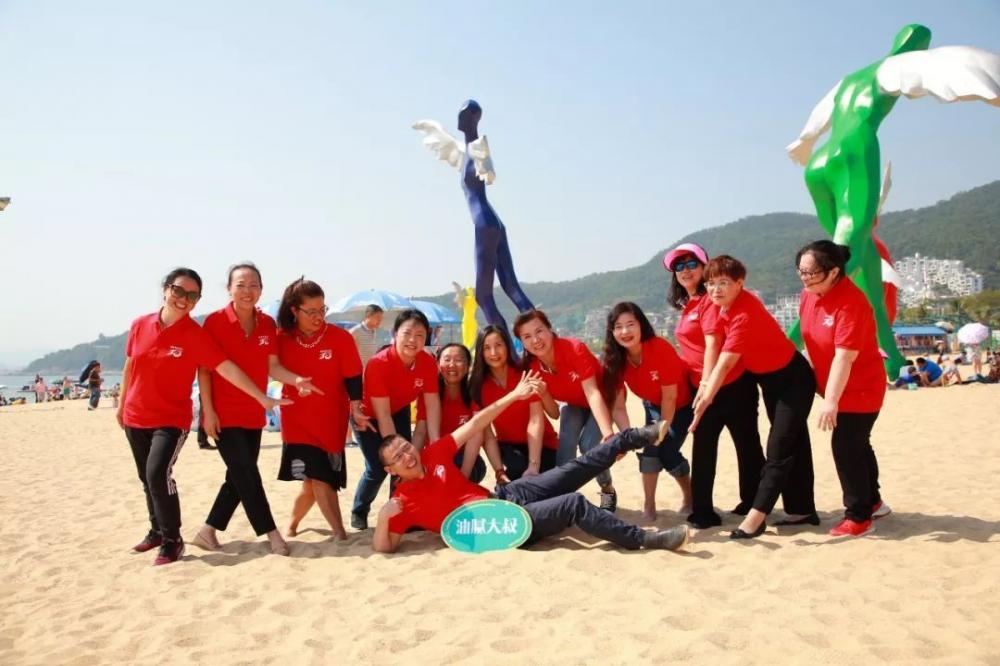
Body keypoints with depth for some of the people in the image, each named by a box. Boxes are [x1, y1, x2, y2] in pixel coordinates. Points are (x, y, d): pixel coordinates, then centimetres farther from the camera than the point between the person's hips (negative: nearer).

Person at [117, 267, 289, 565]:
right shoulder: (140, 325, -1)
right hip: (135, 418, 5)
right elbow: (129, 367, 11)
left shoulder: (195, 335, -14)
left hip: (171, 420, -5)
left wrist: (261, 398, -27)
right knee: (147, 478, 16)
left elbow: (227, 367, -20)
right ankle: (157, 530, 36)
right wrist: (121, 404, 18)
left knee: (158, 474, -20)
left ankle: (172, 541, -5)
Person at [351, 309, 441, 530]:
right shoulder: (378, 364, -36)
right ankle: (358, 512, 14)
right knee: (378, 468, -10)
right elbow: (382, 415, -36)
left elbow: (432, 405, -21)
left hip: (399, 411, 4)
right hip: (368, 415, -4)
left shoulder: (428, 363, -22)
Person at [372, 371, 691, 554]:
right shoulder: (403, 499, -7)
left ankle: (641, 435, 18)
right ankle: (644, 539, -11)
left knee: (581, 466, 4)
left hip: (505, 496, 6)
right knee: (574, 504, -22)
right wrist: (383, 517, -32)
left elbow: (475, 425, 5)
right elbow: (383, 547, -11)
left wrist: (514, 395, 2)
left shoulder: (433, 455, 5)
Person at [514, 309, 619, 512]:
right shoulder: (532, 368, -20)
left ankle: (608, 490, 3)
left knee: (589, 444, -22)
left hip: (603, 401, -3)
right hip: (574, 405, 4)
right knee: (566, 443, -22)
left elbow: (592, 393, -39)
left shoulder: (574, 348, -33)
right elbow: (554, 414, -14)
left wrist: (608, 434, -51)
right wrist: (542, 393, -35)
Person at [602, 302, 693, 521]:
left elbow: (669, 397, -27)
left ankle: (690, 497, 14)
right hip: (654, 405, 4)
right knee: (650, 447, -12)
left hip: (684, 404, -4)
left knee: (666, 449, -12)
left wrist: (663, 431, -18)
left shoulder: (661, 348, -36)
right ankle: (649, 505, -3)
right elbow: (618, 406, -21)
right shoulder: (615, 359, -22)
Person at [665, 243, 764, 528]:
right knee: (702, 448, 9)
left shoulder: (710, 300, -13)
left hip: (731, 385, -9)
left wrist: (706, 383, -23)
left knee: (747, 445, 6)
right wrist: (701, 385, 8)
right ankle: (702, 511, 15)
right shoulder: (686, 306, 13)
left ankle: (754, 505, 18)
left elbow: (712, 345, -20)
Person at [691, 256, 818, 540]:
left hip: (793, 379, -9)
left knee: (779, 448, -9)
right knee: (793, 444, 14)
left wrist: (703, 401, -40)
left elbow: (724, 365, -37)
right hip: (769, 379, 9)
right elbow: (715, 347, 2)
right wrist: (705, 387, -3)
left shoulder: (745, 316, -32)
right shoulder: (727, 305, -6)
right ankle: (803, 510, 24)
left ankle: (756, 518, -11)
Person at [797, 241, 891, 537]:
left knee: (845, 447, -8)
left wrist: (830, 401, -32)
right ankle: (873, 502, 39)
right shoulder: (808, 295, -2)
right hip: (836, 388, 9)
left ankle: (859, 517, 8)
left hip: (860, 390, -9)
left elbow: (844, 357, -31)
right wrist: (819, 386, 11)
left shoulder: (851, 302, -28)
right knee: (855, 445, 20)